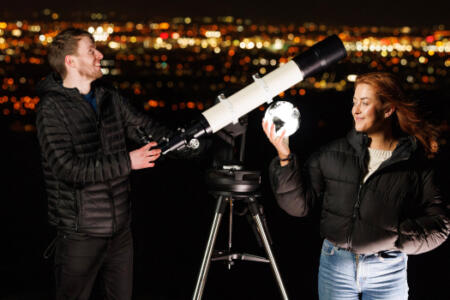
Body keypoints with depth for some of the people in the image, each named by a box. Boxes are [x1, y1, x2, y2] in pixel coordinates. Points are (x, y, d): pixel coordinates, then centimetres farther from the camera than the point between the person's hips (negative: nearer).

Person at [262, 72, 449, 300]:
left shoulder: (416, 164, -4)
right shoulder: (333, 154, 0)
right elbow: (299, 203, -3)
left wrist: (398, 238, -18)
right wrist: (285, 159, -15)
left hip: (387, 272, -1)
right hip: (336, 266, 1)